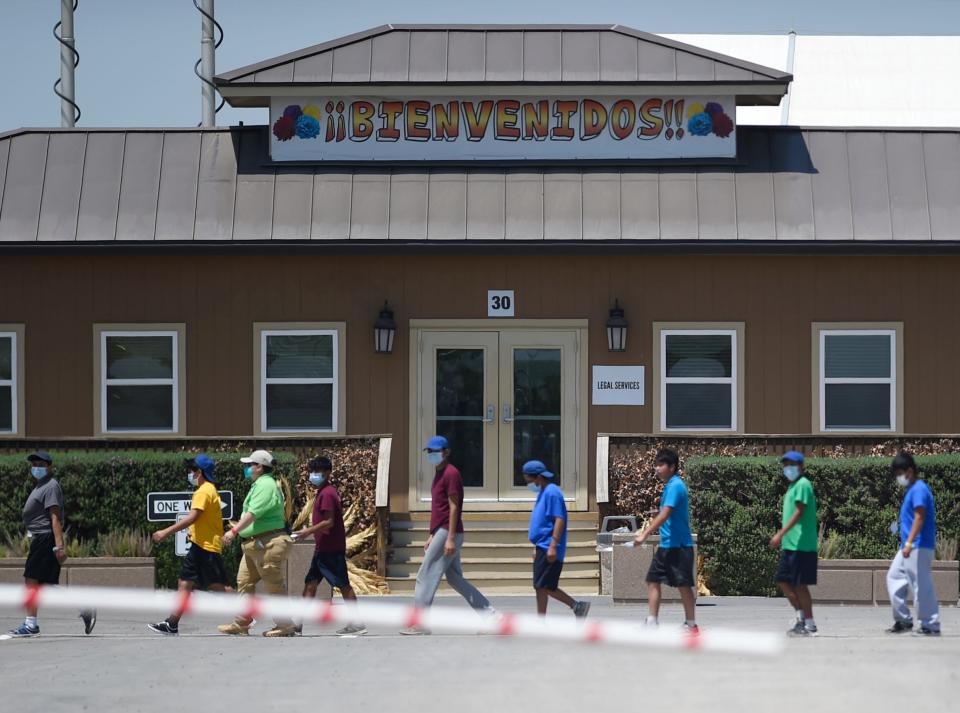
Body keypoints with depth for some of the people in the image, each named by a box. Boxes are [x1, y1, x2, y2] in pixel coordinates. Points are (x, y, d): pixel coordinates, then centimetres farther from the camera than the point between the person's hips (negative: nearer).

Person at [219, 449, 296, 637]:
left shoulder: (265, 485, -16)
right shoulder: (260, 484, 18)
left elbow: (253, 513, -26)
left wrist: (234, 530, -30)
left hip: (268, 544, -11)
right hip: (255, 544, 11)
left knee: (274, 586, -5)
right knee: (244, 582, 10)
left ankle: (285, 625, 1)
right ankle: (241, 624, 13)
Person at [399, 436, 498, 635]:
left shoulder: (451, 474, -12)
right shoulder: (439, 474, 18)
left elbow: (453, 507, -17)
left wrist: (450, 538, -21)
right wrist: (432, 536, 21)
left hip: (447, 533, -10)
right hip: (441, 532, 10)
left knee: (426, 576, -7)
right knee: (454, 578, 11)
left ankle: (419, 623, -5)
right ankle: (488, 613, 12)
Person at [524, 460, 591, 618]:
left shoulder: (552, 493, -13)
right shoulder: (543, 493, 18)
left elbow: (559, 520, -20)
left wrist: (553, 546, -24)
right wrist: (536, 547, 26)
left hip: (548, 549, -10)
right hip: (542, 547, 10)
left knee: (541, 586, -8)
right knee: (546, 586, 10)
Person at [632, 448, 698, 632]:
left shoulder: (675, 486, -16)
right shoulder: (669, 486, 13)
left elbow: (665, 515, -24)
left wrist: (645, 535, -27)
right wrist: (646, 531, 20)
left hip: (678, 546, -10)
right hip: (666, 545, 10)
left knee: (684, 585, -2)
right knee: (653, 581, 6)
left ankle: (691, 625, 6)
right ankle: (652, 623, 8)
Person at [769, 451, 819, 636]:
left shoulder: (803, 485, -11)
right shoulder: (793, 485, 18)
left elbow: (799, 512, -19)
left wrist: (780, 534, -24)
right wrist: (782, 537, 22)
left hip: (801, 545, -10)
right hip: (790, 544, 10)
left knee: (800, 584, -6)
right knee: (783, 581, 9)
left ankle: (809, 625, 0)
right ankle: (802, 616, 16)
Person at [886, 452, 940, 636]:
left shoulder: (919, 489, -13)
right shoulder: (911, 490, 17)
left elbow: (919, 517, -22)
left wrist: (909, 542, -28)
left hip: (918, 548, -11)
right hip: (909, 548, 11)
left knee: (921, 586, -7)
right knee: (894, 578, 13)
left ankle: (931, 625, -3)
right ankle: (903, 620, 16)